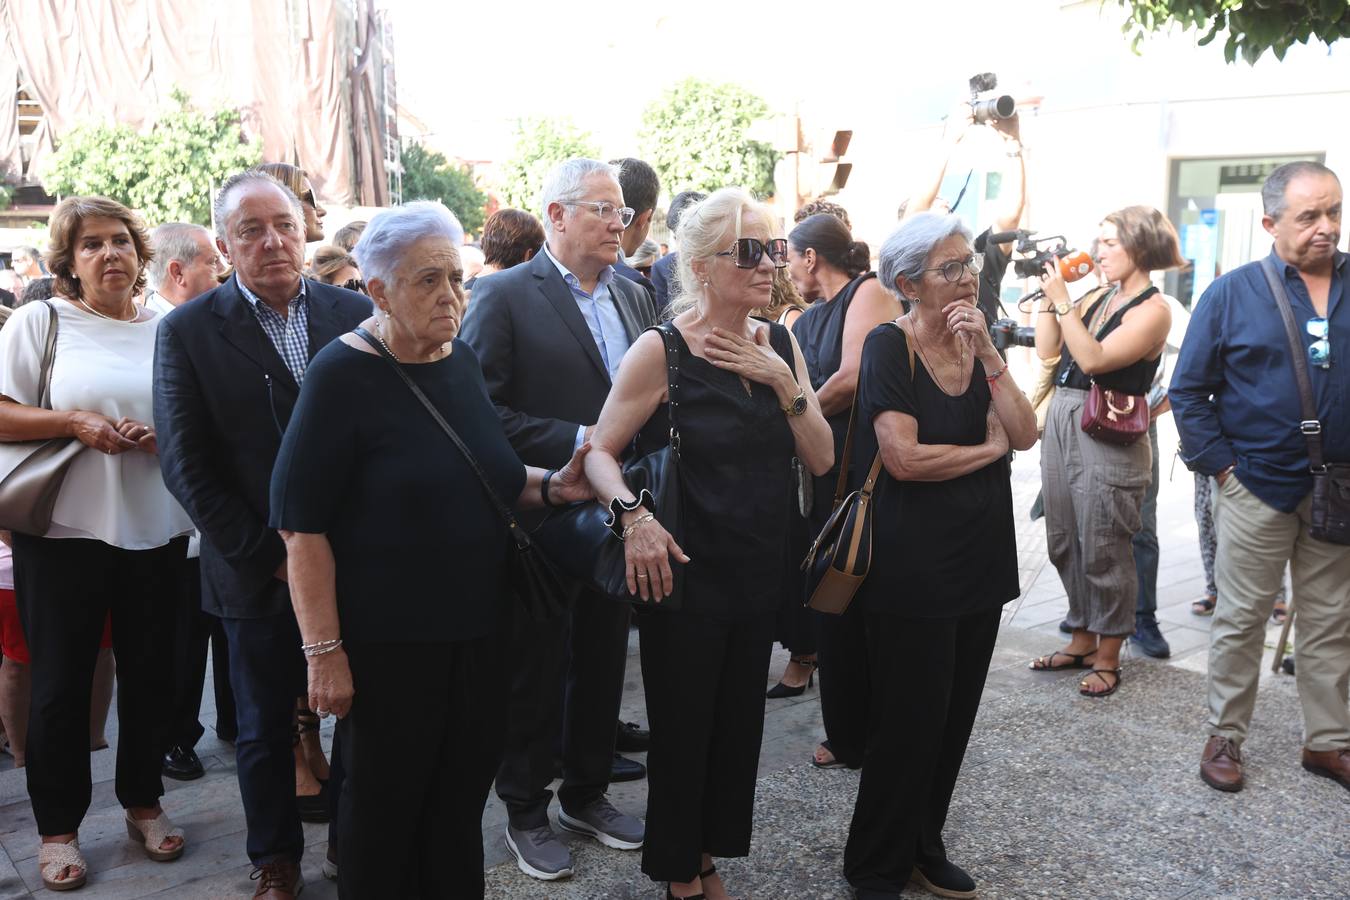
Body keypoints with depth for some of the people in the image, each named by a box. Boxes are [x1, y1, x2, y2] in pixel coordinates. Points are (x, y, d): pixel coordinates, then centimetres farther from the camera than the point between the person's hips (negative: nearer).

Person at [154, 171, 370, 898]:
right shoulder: (187, 331, -3)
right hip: (260, 570, -1)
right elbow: (186, 465, -6)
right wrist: (265, 555, -10)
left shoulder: (356, 314, 1)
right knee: (266, 729, 13)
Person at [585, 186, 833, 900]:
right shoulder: (660, 351, -14)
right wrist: (633, 515, -29)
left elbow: (821, 459, -1)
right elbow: (600, 452, -12)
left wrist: (784, 381, -14)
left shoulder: (781, 344, 3)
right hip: (685, 571, -5)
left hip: (761, 568, 5)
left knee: (738, 723, 16)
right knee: (683, 727, 8)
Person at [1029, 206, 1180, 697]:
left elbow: (1094, 360, -20)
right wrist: (1048, 295, 4)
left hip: (1108, 436, -7)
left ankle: (1108, 657, 13)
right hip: (1061, 425, 8)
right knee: (1065, 543, 13)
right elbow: (1047, 349, 9)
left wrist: (1062, 300, -18)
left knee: (1102, 551, -1)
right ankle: (1082, 640, 28)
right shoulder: (1096, 298, 13)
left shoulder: (1152, 309, -8)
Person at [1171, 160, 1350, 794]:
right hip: (1259, 484, -3)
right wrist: (1219, 463, -8)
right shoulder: (1233, 292, -4)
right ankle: (1224, 736, 19)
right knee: (1240, 619, 6)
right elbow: (1187, 389, -2)